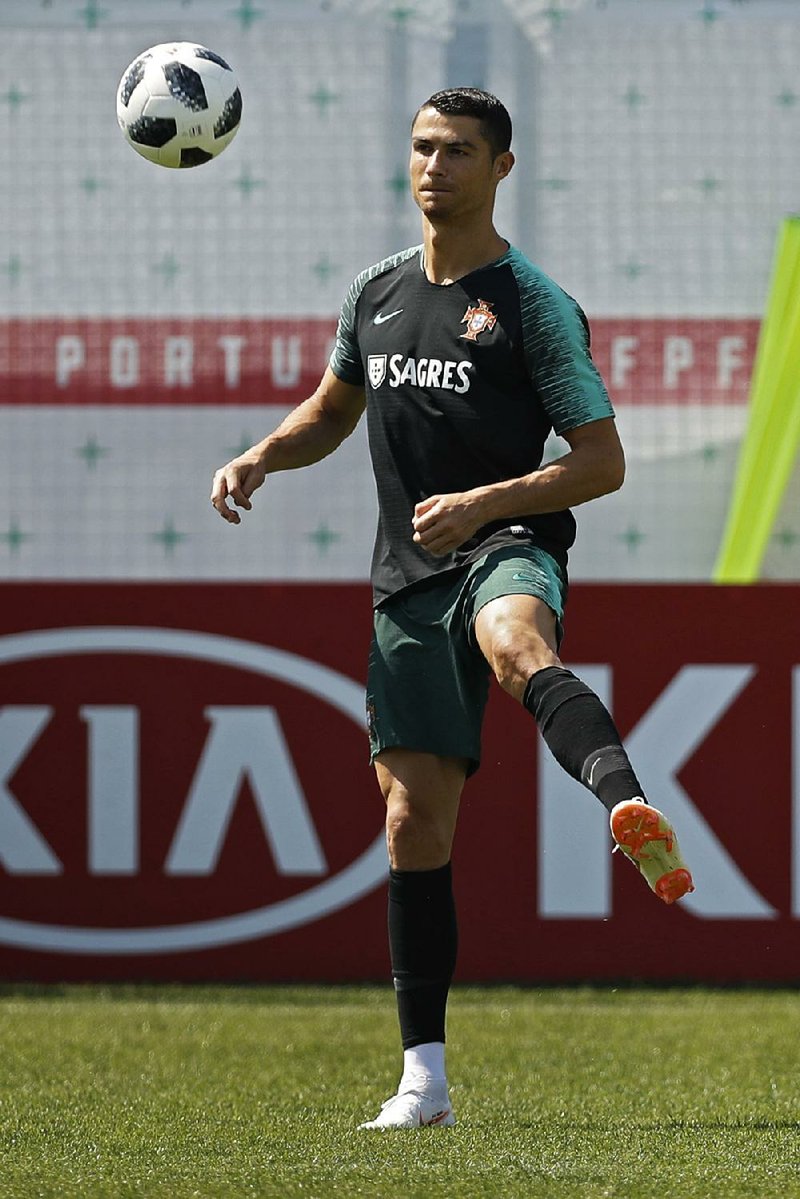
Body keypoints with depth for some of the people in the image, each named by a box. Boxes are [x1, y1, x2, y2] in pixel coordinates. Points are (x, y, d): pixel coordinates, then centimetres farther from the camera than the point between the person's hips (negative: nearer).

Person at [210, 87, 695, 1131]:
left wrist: (483, 503, -18)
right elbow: (332, 410, 33)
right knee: (413, 821, 0)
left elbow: (603, 463, -6)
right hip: (408, 577, 5)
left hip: (510, 547, -5)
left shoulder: (532, 303, -2)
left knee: (515, 644, -42)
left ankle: (631, 811, -70)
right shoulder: (378, 292, 15)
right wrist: (260, 458, 13)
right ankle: (424, 1080, 5)